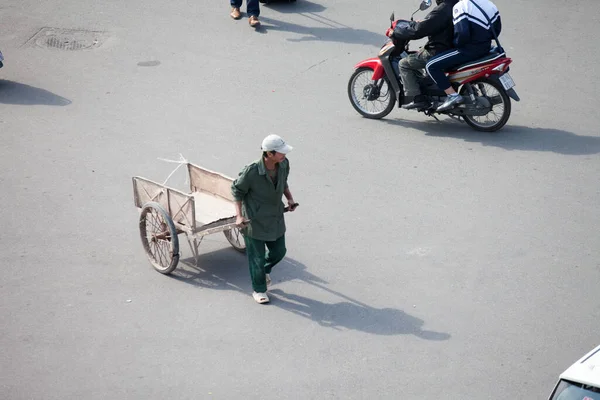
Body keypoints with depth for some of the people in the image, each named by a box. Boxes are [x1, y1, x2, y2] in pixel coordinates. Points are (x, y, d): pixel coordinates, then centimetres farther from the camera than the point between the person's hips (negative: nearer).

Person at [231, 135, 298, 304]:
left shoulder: (284, 164, -10)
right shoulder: (252, 171, -28)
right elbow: (237, 190, -12)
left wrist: (289, 198, 0)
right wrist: (239, 215, -17)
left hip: (276, 218, 6)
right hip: (254, 220, -6)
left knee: (279, 251, 18)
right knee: (257, 257, 7)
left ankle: (265, 270, 50)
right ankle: (259, 290, 28)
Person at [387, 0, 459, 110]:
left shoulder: (442, 9, -22)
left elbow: (418, 30, -21)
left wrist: (395, 32, -10)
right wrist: (415, 23, 23)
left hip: (438, 53, -10)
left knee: (404, 64, -3)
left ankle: (415, 98, -9)